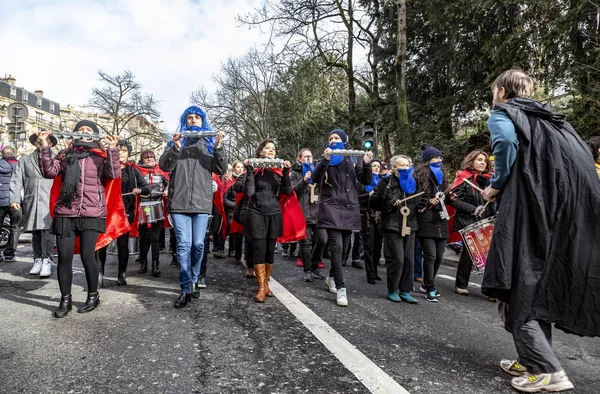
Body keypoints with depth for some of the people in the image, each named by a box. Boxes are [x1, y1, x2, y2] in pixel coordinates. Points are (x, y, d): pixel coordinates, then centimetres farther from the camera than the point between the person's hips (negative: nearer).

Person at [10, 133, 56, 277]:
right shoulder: (24, 160, 18)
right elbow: (16, 181, 10)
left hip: (50, 201, -3)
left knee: (47, 229, -13)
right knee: (35, 232, 6)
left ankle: (47, 261, -11)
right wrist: (15, 199, -2)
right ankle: (37, 260, 15)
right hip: (31, 201, 3)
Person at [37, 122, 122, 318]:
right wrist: (44, 147, -6)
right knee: (64, 257, 2)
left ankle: (93, 296, 16)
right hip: (65, 213, 3)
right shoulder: (66, 155, 14)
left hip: (92, 214, -2)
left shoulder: (101, 156, 7)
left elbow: (114, 174, -10)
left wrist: (113, 149, -18)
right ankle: (65, 299, 16)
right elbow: (49, 171, 1)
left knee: (87, 255, -3)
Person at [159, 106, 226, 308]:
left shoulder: (209, 143, 13)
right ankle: (186, 288, 2)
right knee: (184, 244, -4)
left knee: (198, 244, 3)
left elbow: (222, 170, 2)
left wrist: (218, 147, -13)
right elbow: (164, 166, 0)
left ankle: (193, 280, 23)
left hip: (202, 203, 1)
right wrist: (175, 148, -17)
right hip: (179, 202, -1)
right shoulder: (176, 141, 13)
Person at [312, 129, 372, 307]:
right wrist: (325, 160, -25)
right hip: (331, 207, -3)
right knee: (336, 247, -14)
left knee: (343, 247, 10)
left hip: (349, 207, 3)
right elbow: (315, 178, -12)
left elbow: (366, 181, 2)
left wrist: (366, 164, -15)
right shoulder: (325, 158, 5)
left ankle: (331, 277, 32)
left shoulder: (353, 159, 9)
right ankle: (341, 288, -10)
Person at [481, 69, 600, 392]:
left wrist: (496, 185, -8)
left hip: (532, 211, -8)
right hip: (572, 213, 8)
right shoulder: (548, 117, 26)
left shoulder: (502, 113, 5)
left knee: (519, 286, 1)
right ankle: (532, 360, 24)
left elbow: (506, 141, -20)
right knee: (540, 286, 15)